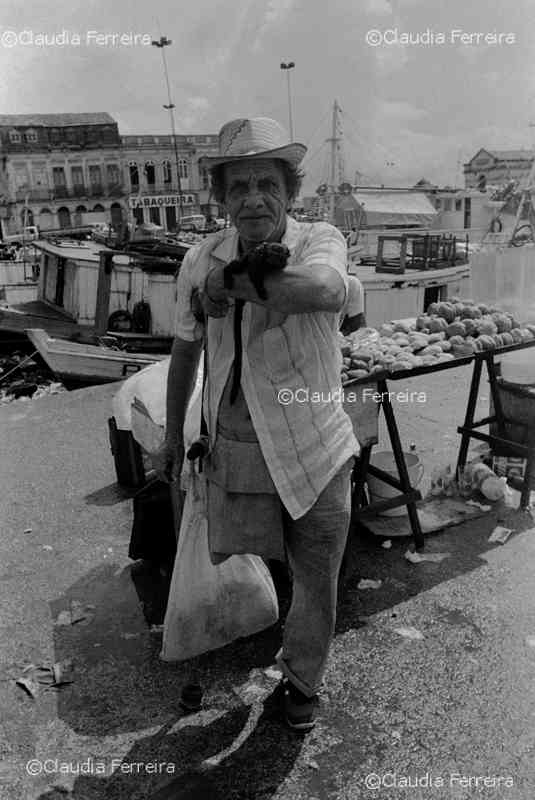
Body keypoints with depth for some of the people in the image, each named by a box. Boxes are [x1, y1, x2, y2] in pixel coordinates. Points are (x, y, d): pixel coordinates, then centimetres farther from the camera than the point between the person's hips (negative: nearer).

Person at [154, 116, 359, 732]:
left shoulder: (320, 241, -12)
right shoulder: (201, 261, -3)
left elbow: (324, 290, -39)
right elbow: (185, 350, 9)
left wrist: (228, 282, -27)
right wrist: (172, 436, 15)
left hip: (316, 454, -1)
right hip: (236, 453, 2)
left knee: (316, 589, 16)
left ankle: (301, 681, 46)